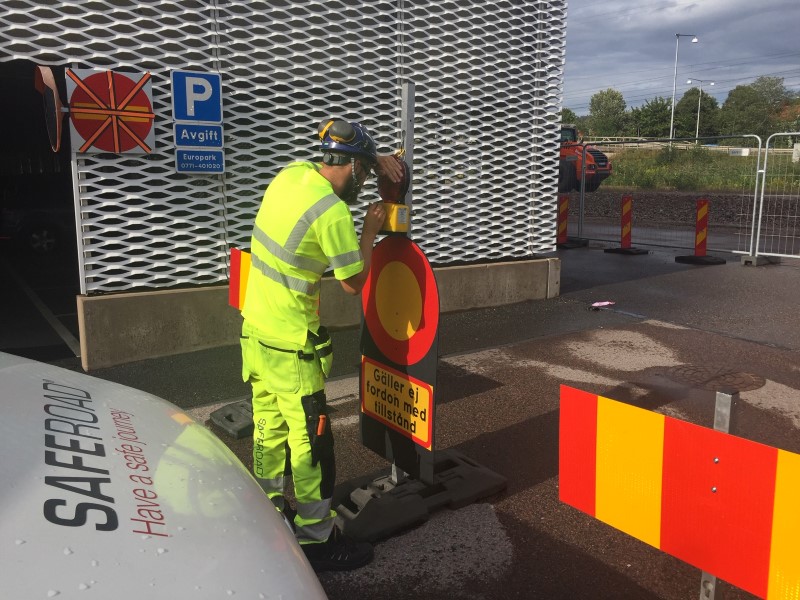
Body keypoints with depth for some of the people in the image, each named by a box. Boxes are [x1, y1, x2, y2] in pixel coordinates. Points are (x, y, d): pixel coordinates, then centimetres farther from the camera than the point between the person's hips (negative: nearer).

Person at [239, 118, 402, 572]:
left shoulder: (293, 172, 2)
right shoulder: (334, 214, -22)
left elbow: (335, 155, 25)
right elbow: (354, 283, -10)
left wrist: (375, 158, 10)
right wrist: (371, 230, 0)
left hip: (255, 329, 9)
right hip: (291, 345, -9)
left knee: (270, 428, 19)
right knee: (310, 442, 3)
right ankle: (316, 541, 16)